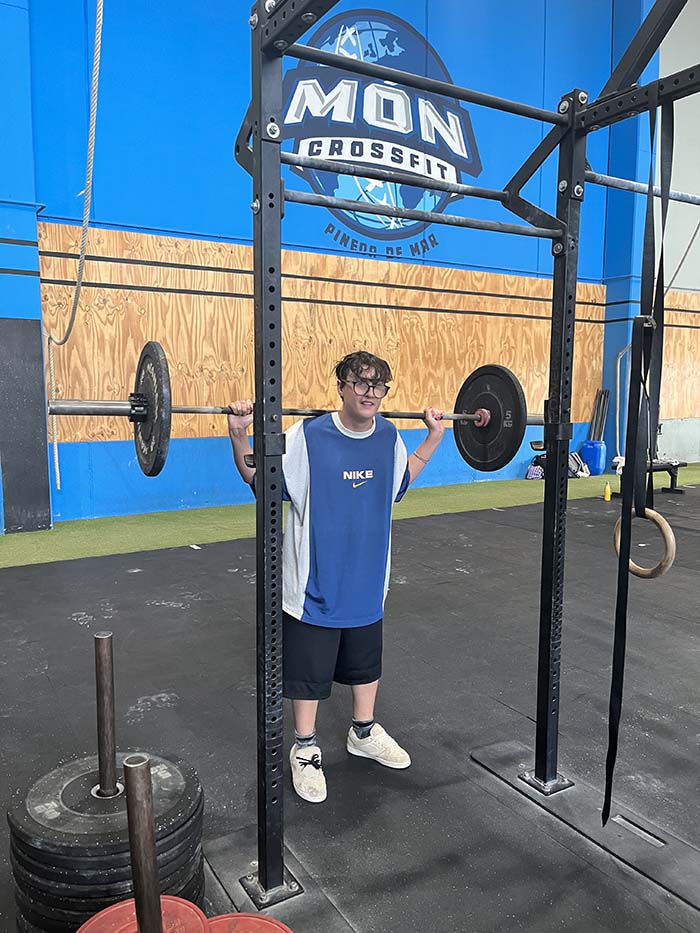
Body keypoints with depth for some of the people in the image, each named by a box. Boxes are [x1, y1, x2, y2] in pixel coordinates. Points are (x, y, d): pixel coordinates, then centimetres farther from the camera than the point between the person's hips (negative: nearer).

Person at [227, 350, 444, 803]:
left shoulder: (390, 438, -3)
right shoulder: (308, 436, -18)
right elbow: (258, 478, -10)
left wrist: (435, 436, 13)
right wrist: (240, 436, -27)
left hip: (368, 580, 5)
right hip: (314, 583, -5)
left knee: (366, 662, 22)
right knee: (308, 670, 10)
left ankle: (364, 732, 46)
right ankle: (306, 750, 32)